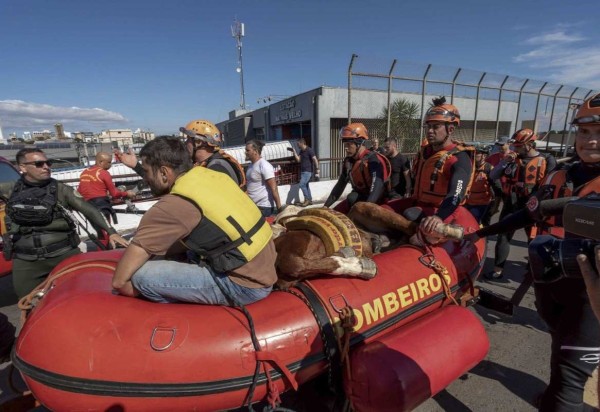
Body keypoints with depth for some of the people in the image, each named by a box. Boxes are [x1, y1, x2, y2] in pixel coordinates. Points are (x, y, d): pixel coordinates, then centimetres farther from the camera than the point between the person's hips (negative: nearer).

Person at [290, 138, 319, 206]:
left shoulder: (309, 150, -14)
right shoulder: (301, 151, 11)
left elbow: (315, 160, -16)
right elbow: (298, 160, 7)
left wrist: (317, 171, -19)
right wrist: (294, 152, 1)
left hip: (308, 171, -9)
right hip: (303, 171, 9)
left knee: (302, 185, -13)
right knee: (306, 185, 12)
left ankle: (307, 199, -2)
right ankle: (310, 200, 20)